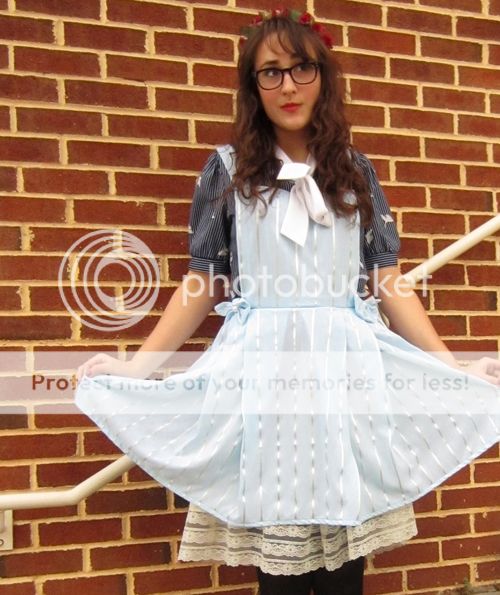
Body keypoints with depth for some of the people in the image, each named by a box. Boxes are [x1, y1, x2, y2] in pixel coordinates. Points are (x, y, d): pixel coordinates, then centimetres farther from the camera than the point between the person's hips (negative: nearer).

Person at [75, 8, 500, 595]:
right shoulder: (228, 169, 6)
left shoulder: (356, 171, 10)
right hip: (262, 374, -1)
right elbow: (202, 285, 6)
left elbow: (388, 283, 9)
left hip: (348, 373, 2)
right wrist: (136, 367, -1)